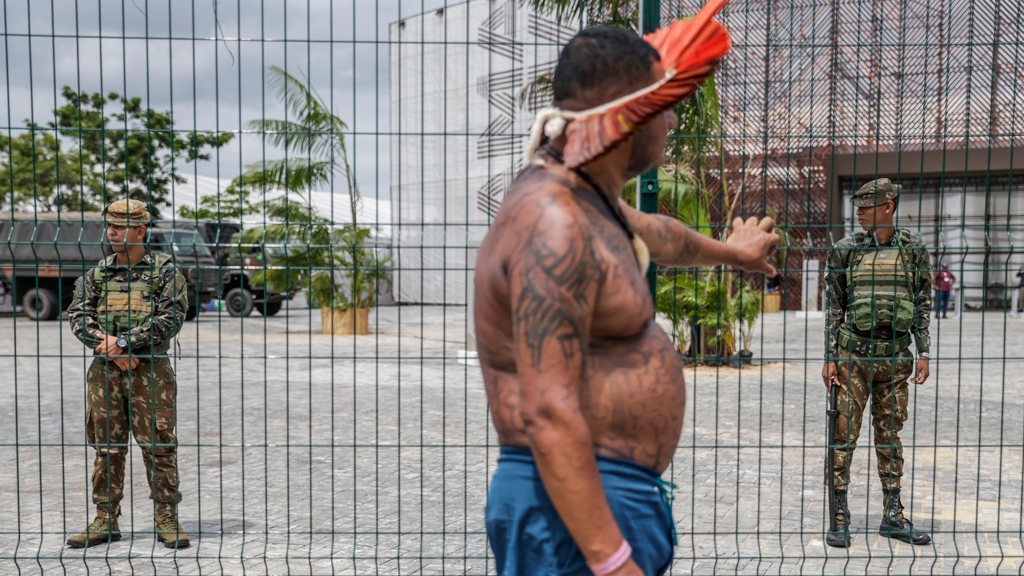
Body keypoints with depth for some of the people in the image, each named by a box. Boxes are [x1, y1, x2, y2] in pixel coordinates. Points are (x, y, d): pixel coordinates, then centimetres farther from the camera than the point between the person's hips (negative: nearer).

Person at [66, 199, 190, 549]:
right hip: (104, 371, 4)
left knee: (160, 447, -1)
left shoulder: (164, 271, -2)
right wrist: (110, 348, -11)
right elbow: (78, 317, 3)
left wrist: (124, 341, -14)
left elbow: (170, 319, -11)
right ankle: (106, 522, 20)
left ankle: (167, 521, 8)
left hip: (150, 371, -4)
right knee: (106, 447, 9)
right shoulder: (97, 273, 10)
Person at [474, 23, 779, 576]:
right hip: (577, 509, -10)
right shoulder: (554, 225, -23)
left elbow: (658, 234, 31)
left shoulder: (582, 194, 9)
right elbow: (548, 416, -28)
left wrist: (728, 251, 49)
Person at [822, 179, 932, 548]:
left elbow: (923, 305, 8)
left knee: (890, 435, 11)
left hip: (895, 355, 2)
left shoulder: (914, 249, 4)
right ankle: (839, 518, 7)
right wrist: (830, 358, -2)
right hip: (854, 352, -2)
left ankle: (893, 516, 22)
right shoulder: (845, 250, 1)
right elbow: (833, 307, 3)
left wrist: (923, 354, 3)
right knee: (844, 435, -2)